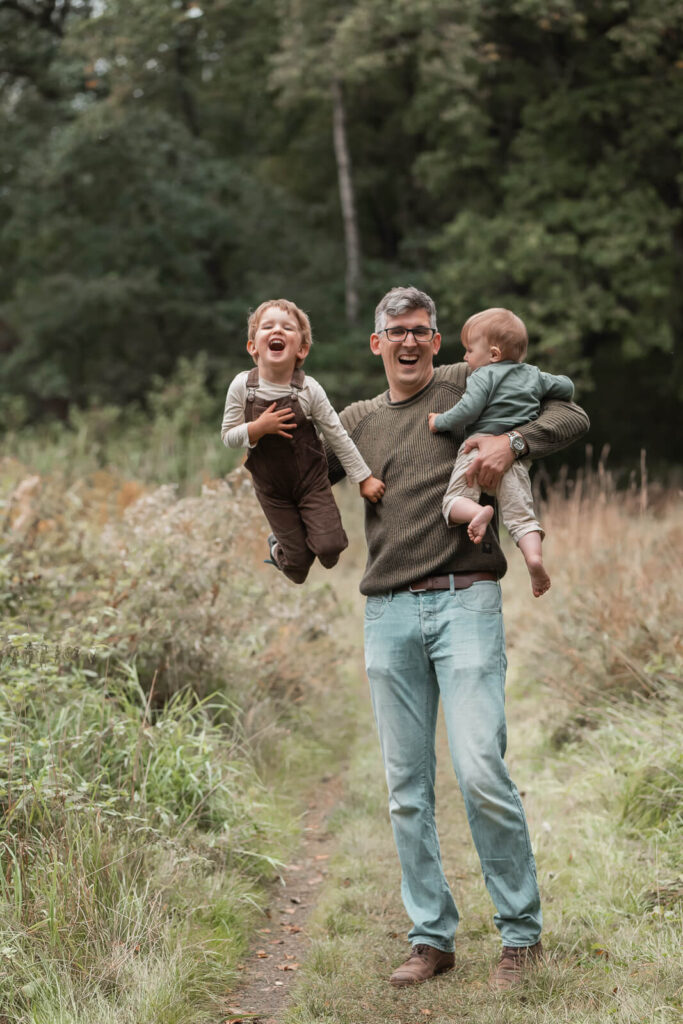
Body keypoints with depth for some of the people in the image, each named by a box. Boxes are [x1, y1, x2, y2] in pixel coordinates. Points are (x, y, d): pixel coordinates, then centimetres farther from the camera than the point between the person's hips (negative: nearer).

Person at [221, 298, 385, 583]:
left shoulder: (308, 389, -15)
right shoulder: (242, 386, -13)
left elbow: (337, 436, -7)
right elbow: (228, 437, -7)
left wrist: (364, 478, -5)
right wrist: (258, 428, -26)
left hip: (312, 482, 0)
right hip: (272, 488, 0)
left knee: (329, 547, -17)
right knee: (298, 566, 1)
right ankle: (279, 547, 37)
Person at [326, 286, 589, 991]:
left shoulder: (470, 386, 7)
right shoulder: (356, 421, 18)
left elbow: (571, 416, 4)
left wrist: (512, 441, -14)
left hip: (465, 602, -4)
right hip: (388, 615, 4)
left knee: (481, 773, -12)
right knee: (407, 788, 6)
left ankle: (521, 931, 4)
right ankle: (432, 938, 16)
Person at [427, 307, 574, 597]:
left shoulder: (484, 375, 3)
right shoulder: (534, 375, 21)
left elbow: (468, 410, -10)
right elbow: (566, 387, 31)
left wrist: (440, 422, 5)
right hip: (516, 452, 4)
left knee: (453, 500, 0)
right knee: (520, 514, 2)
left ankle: (477, 512, -32)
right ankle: (534, 557, -22)